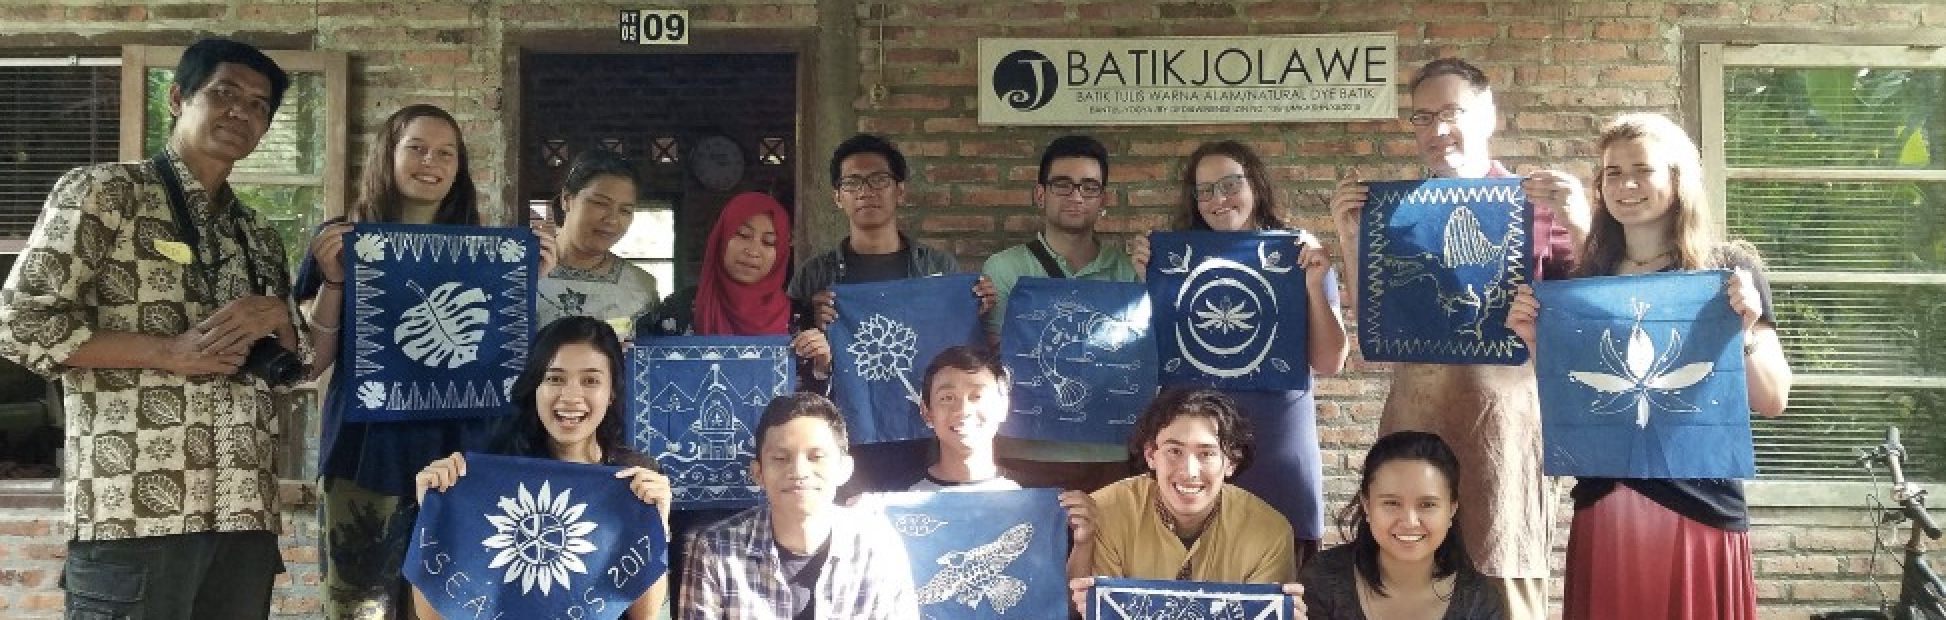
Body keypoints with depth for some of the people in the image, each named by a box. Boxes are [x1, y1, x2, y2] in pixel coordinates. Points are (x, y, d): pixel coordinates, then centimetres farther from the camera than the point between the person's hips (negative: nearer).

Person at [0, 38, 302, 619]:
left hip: (245, 510, 6)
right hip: (135, 509, -6)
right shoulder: (102, 191, 1)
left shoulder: (258, 233, 19)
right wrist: (171, 351, -13)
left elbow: (297, 360, 21)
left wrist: (277, 318, -2)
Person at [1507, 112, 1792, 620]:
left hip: (1700, 508, -3)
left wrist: (1745, 329, -18)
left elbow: (1772, 401, -2)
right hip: (1604, 507, 3)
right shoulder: (1586, 278, 7)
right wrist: (1536, 341, -4)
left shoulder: (1730, 269, -1)